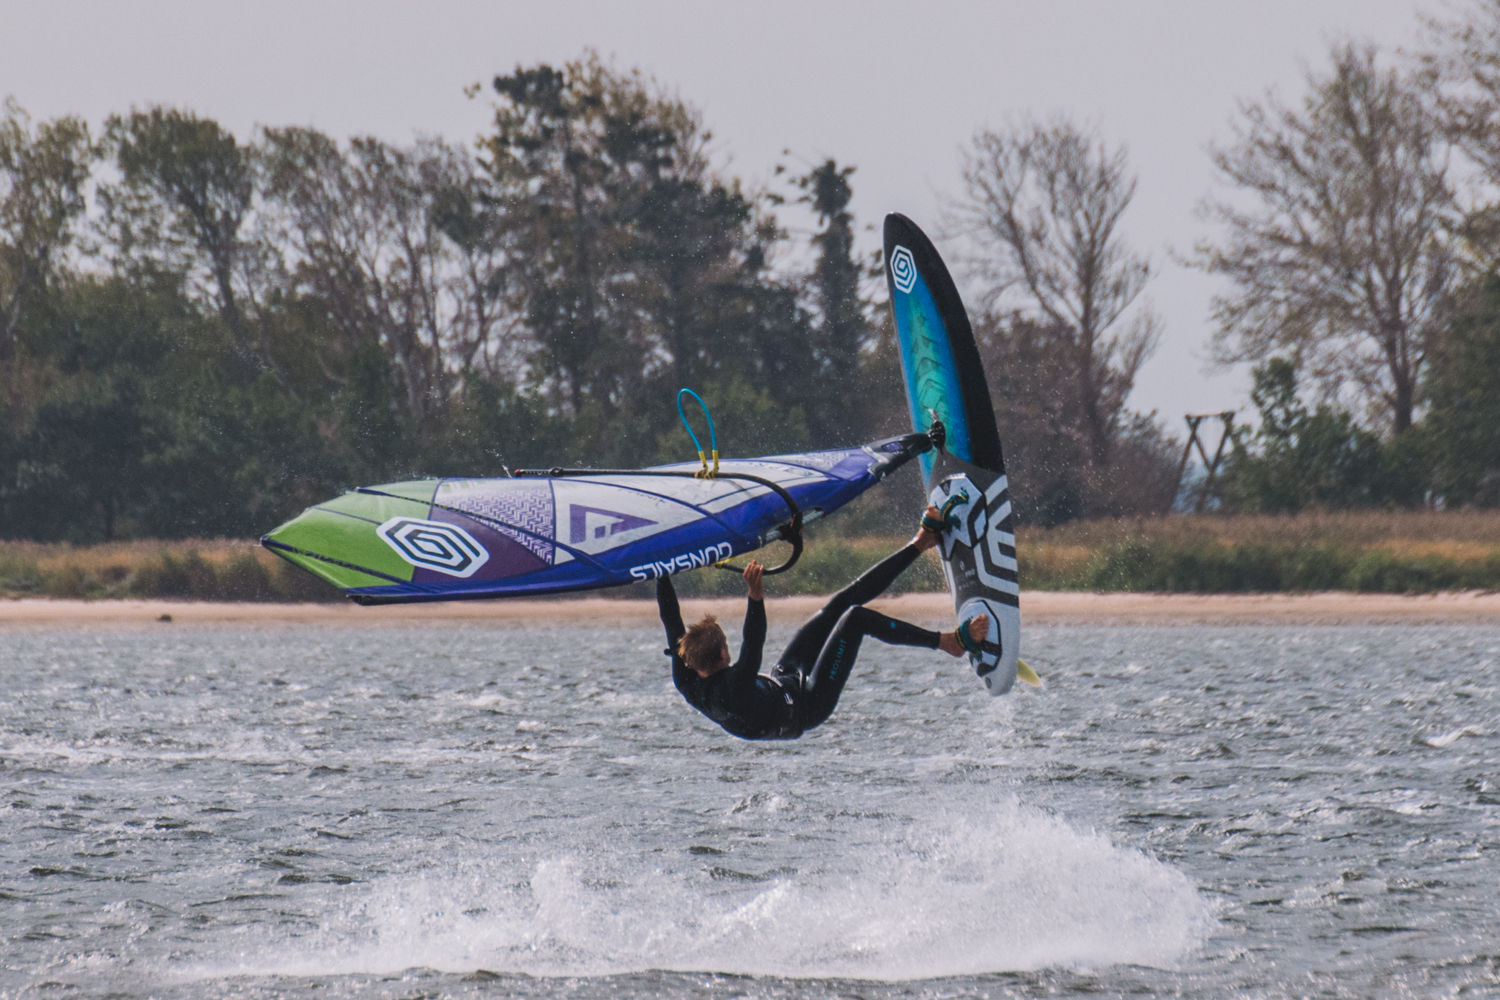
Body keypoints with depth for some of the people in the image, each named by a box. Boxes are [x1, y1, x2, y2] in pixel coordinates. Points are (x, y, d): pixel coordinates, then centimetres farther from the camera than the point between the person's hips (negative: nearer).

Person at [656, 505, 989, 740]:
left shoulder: (685, 678, -15)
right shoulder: (732, 688, -37)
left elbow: (670, 617, -9)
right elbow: (752, 649, -52)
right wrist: (755, 597, -60)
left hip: (781, 681, 10)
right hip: (805, 706, -10)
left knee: (843, 602, 6)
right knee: (855, 617, -19)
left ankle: (920, 543, 15)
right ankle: (950, 642, -8)